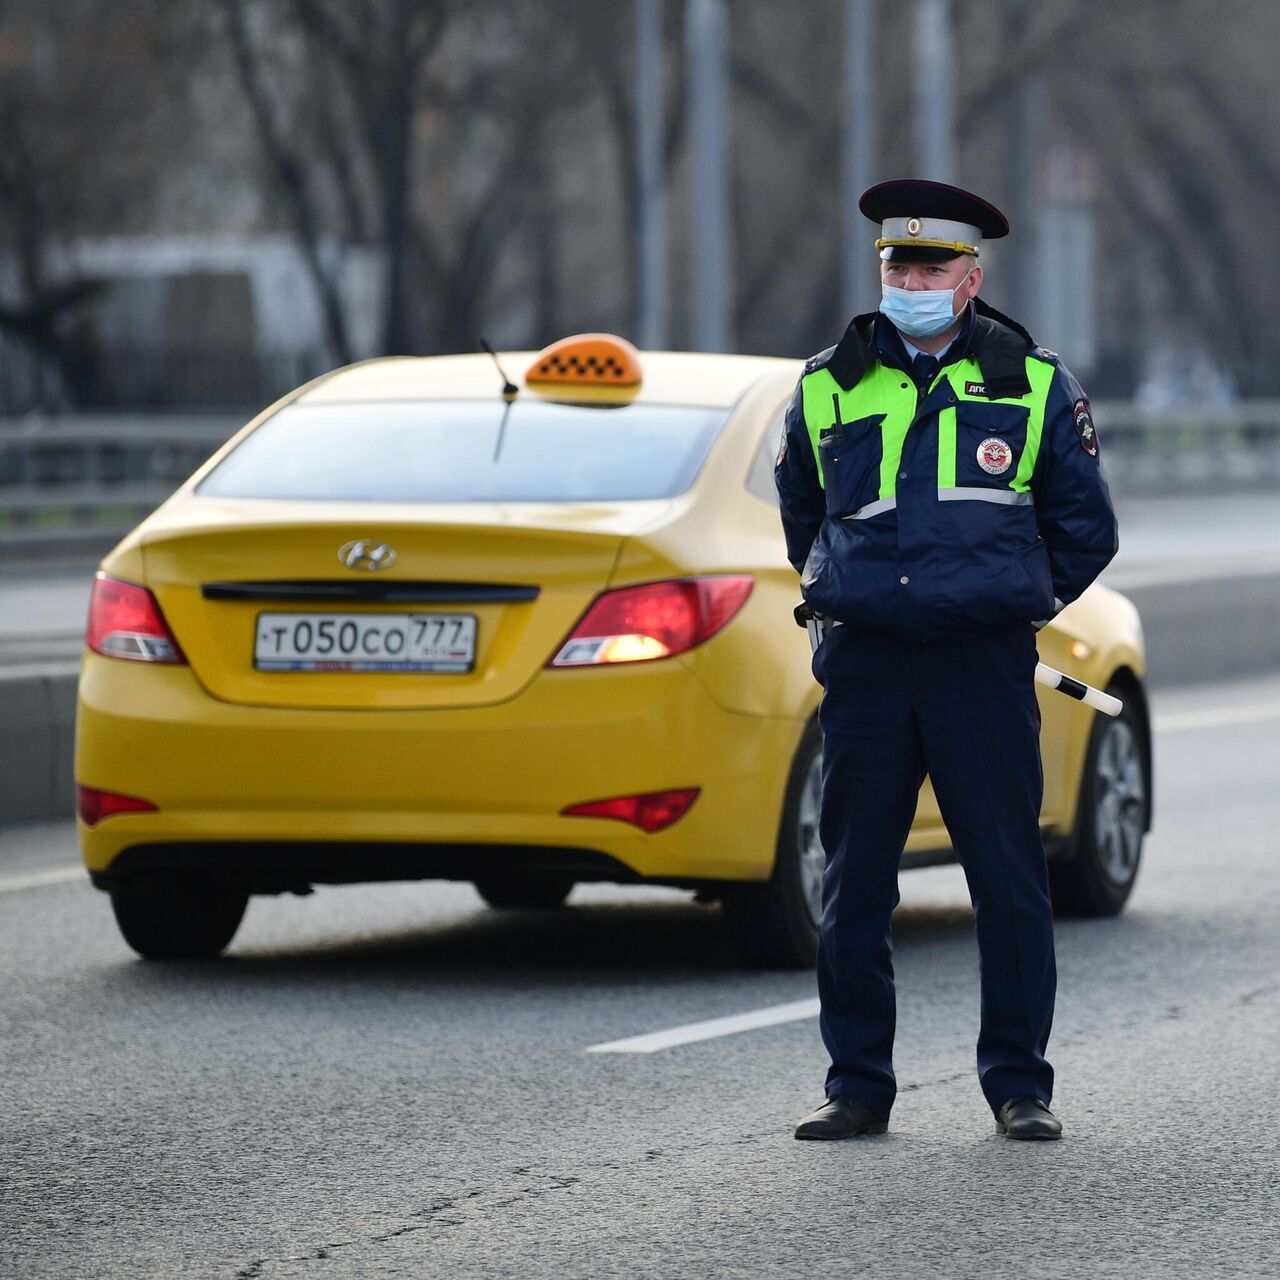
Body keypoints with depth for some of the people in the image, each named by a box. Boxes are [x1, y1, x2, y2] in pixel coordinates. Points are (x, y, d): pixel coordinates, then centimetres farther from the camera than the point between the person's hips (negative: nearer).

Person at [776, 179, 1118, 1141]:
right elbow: (800, 514, 27)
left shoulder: (1033, 384, 6)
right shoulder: (829, 387, 10)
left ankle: (1020, 1084, 7)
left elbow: (1086, 528, 14)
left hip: (985, 663, -2)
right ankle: (858, 1087, 10)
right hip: (865, 663, 2)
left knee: (1009, 880, -2)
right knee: (853, 883, 2)